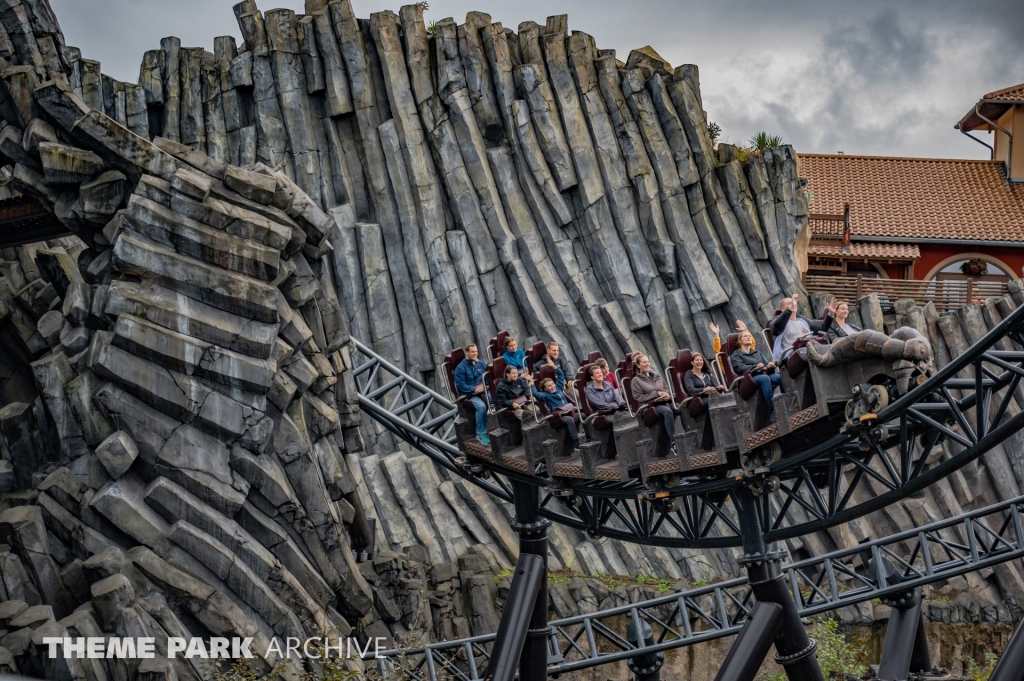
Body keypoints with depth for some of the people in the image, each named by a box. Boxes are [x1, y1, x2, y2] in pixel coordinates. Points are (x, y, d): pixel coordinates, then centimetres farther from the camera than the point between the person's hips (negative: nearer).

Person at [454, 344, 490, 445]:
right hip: (469, 394, -5)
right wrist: (475, 389, -21)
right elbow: (460, 385, -14)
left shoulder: (480, 363, 11)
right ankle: (481, 434, -22)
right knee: (481, 406, -34)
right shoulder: (461, 367, -8)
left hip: (483, 391, 5)